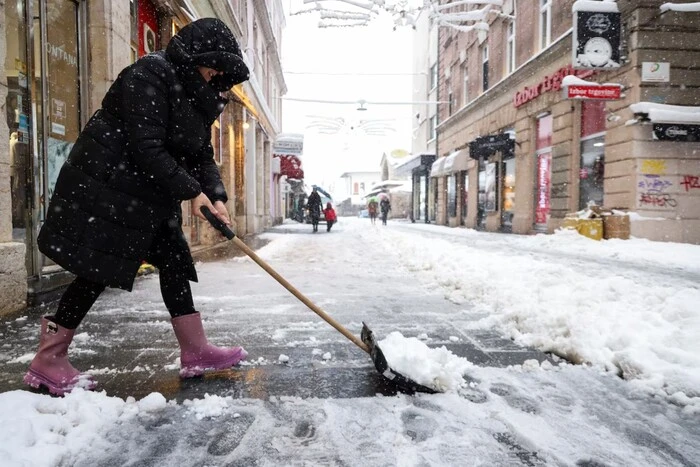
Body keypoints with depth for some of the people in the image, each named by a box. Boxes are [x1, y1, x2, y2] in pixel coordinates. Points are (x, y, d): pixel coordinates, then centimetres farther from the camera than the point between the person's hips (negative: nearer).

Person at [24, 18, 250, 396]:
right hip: (104, 185, -9)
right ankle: (47, 361, 11)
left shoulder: (194, 95, 11)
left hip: (148, 195, 9)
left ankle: (195, 352, 12)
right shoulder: (149, 76, -17)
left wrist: (216, 196, -9)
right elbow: (146, 149, -25)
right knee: (97, 272, -5)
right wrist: (192, 191, -23)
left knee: (174, 260, 5)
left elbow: (202, 155, 7)